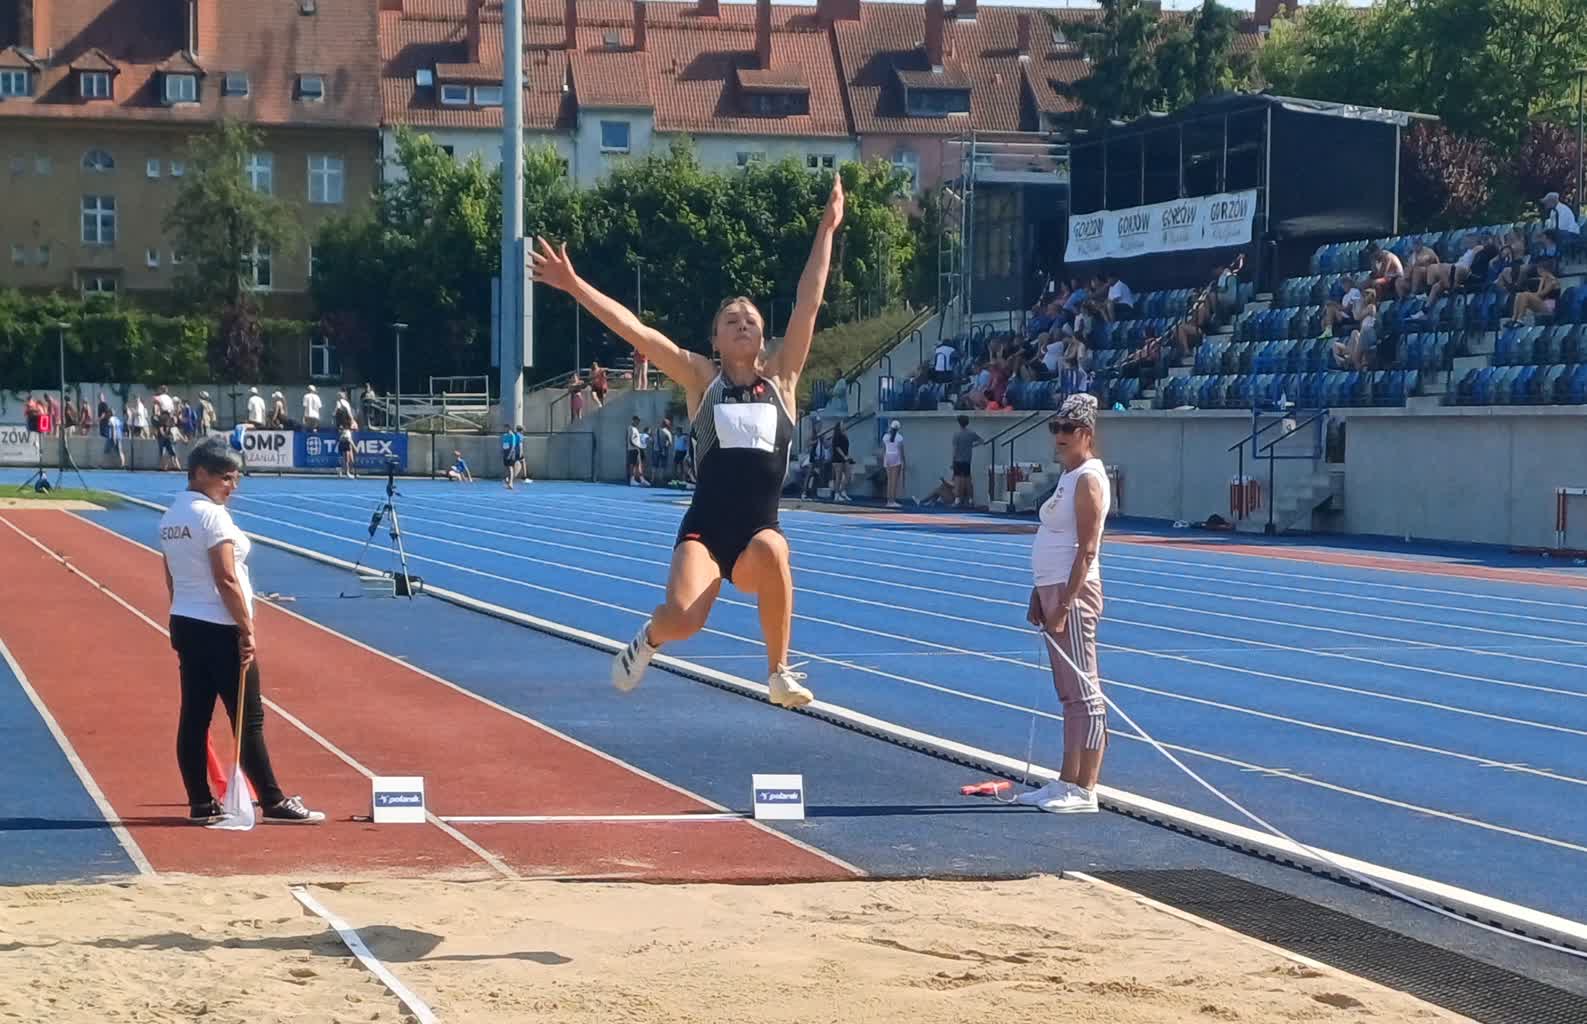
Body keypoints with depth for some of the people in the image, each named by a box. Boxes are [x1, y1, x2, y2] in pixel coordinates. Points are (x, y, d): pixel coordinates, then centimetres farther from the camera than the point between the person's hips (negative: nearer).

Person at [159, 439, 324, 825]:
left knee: (194, 717, 8)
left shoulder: (170, 517, 11)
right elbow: (226, 580, -19)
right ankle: (274, 803, 2)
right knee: (249, 719, -3)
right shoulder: (212, 515, -15)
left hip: (184, 624, 9)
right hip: (219, 629, -9)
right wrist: (247, 630, -15)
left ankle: (201, 804, 11)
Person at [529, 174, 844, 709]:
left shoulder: (781, 379, 9)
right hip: (705, 530, -1)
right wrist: (575, 286, -7)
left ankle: (779, 672, -17)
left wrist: (827, 229, 0)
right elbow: (635, 331, -1)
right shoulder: (702, 379, 6)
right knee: (683, 619, -26)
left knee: (770, 548, -36)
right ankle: (649, 637, 16)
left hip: (760, 532, 1)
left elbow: (808, 304, 4)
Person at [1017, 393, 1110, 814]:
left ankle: (1085, 791, -4)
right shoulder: (1068, 477, 17)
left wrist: (1064, 605, -22)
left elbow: (1086, 550, -19)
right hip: (1053, 591, 10)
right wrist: (1039, 597, 19)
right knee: (1070, 693, 14)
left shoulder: (1088, 479, -13)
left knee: (1084, 692, -6)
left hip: (1074, 593, -10)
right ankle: (1067, 782, 19)